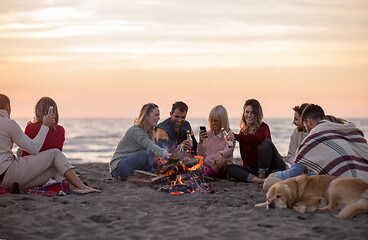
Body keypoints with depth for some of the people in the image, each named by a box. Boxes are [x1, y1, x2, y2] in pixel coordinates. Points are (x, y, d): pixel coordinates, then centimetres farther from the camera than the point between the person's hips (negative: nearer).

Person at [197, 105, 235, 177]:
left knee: (221, 159, -37)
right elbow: (201, 156, 15)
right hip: (208, 165, 4)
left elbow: (229, 151, -19)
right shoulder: (207, 135, 16)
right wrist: (201, 142, -2)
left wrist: (219, 154, -42)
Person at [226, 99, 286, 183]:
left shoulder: (263, 127, -9)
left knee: (265, 141, -29)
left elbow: (259, 139, -35)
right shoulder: (243, 131, 10)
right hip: (252, 168, 6)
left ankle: (262, 176, -28)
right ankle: (256, 179, -41)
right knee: (230, 168, -16)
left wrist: (236, 136, -38)